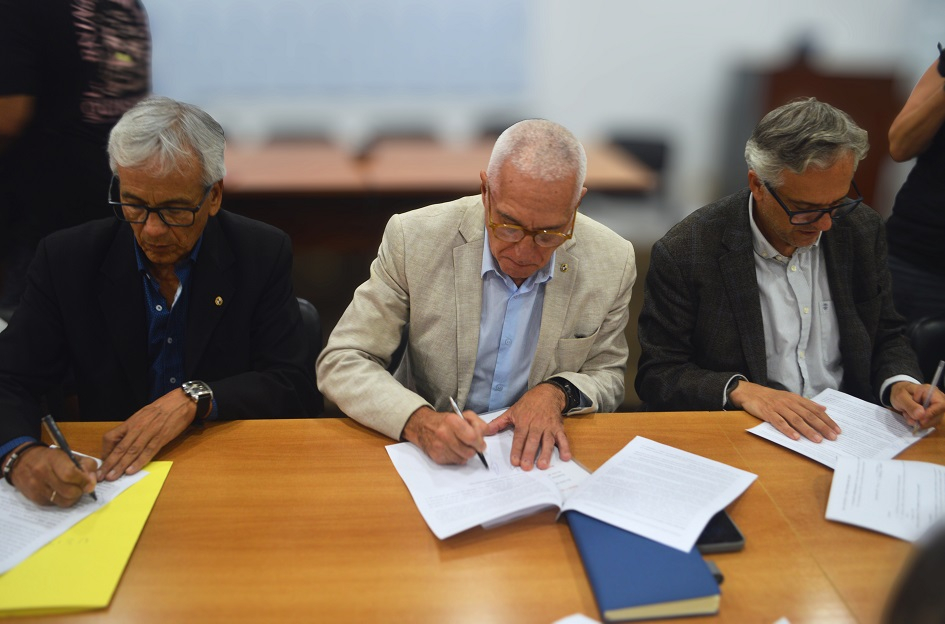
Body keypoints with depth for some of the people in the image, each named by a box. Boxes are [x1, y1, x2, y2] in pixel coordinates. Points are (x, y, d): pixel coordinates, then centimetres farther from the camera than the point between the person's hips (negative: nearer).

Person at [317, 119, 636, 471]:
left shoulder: (612, 263, -9)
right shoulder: (414, 239, -14)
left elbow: (607, 376, 5)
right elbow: (340, 363, -11)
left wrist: (558, 393, -17)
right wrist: (418, 422, -28)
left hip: (537, 456, 2)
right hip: (432, 458, -1)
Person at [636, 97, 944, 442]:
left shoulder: (863, 230, 2)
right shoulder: (682, 253, -14)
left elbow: (886, 337, 13)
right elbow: (657, 375, -9)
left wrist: (899, 385, -8)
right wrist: (740, 390, -24)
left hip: (850, 430, 3)